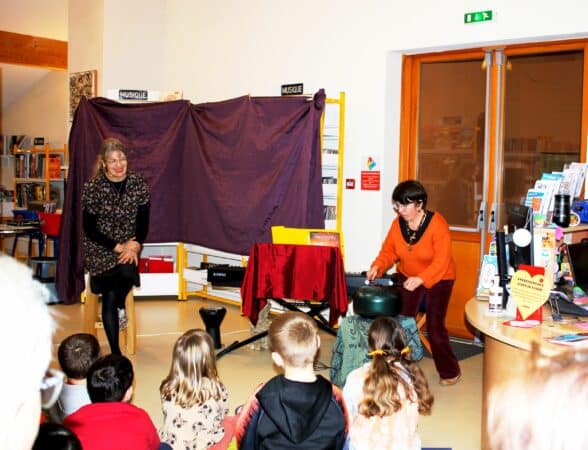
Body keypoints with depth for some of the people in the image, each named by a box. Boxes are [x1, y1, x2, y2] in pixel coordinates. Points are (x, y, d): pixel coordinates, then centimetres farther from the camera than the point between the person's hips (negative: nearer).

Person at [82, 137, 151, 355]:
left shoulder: (139, 184, -4)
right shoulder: (93, 188, -11)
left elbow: (144, 222, 1)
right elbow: (89, 228, -9)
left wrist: (135, 245, -16)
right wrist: (117, 247, -16)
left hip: (129, 245, 2)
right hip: (101, 249, -2)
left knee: (128, 272, -29)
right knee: (109, 298, -14)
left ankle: (120, 304, 8)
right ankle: (115, 352, -3)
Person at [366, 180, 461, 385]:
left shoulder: (437, 224, -25)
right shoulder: (397, 224, -10)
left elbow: (441, 261, -30)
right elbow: (388, 251, -4)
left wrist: (420, 279, -44)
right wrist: (377, 266, -24)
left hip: (438, 279, -5)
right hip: (408, 278, 5)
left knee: (434, 327, -5)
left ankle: (450, 371, 17)